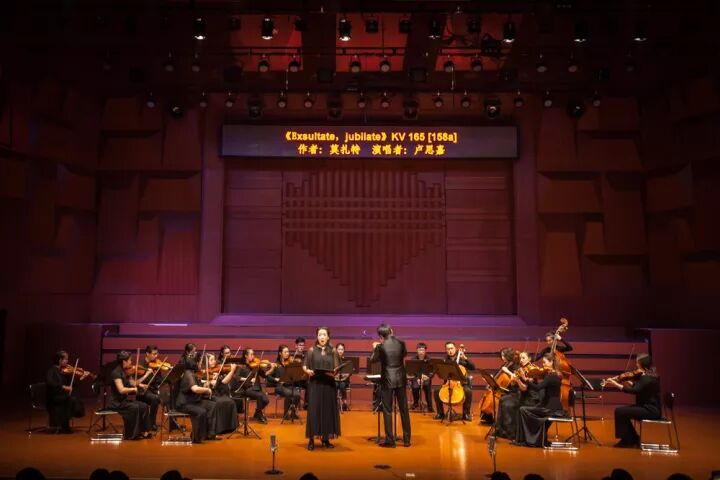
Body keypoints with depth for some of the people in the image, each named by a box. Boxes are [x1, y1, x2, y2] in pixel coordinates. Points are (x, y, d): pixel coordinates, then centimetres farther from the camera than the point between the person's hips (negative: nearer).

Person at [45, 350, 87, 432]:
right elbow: (49, 383, -28)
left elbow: (71, 382, 8)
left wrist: (81, 377, -5)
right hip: (53, 398, -6)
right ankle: (65, 426, -15)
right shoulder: (52, 370, -10)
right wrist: (63, 387, -33)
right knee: (72, 400, -26)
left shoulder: (64, 370, 9)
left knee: (76, 400, -18)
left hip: (62, 397, 6)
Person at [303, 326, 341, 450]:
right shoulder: (312, 350, 3)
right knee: (314, 410, -3)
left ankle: (326, 438, 15)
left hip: (329, 384, 2)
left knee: (328, 410, 4)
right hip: (314, 384, -1)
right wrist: (308, 371, -19)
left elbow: (337, 368, 2)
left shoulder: (333, 351, 6)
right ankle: (311, 440, 4)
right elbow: (304, 366, 1)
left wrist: (334, 373, -19)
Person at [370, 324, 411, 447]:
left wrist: (375, 348, 20)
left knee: (387, 411, 4)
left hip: (387, 381, -3)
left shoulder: (381, 346, -11)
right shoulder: (401, 343, -2)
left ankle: (390, 440, 4)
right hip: (401, 379, 3)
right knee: (404, 410, 10)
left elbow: (373, 360, 3)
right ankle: (406, 439, 14)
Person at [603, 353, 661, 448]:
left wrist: (616, 385, -27)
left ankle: (626, 440, -1)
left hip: (650, 410, -10)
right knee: (622, 411, 10)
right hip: (647, 407, 10)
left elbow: (635, 390, -29)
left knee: (619, 411, -15)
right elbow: (636, 386, 18)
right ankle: (633, 439, 15)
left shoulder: (648, 378, -20)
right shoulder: (645, 375, 10)